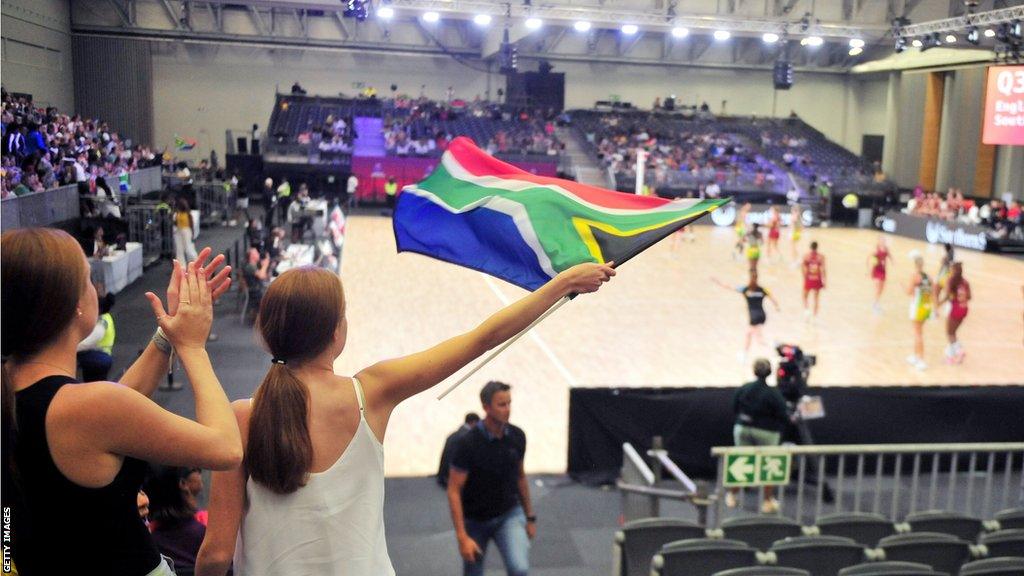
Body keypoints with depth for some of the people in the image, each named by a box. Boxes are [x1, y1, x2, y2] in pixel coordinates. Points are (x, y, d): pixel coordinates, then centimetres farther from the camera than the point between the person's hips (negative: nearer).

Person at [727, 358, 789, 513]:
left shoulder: (743, 389, -5)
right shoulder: (774, 394, -16)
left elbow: (734, 409, 5)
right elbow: (784, 417, -12)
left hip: (743, 429, 3)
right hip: (766, 433, -3)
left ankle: (731, 496, 26)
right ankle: (768, 501, 17)